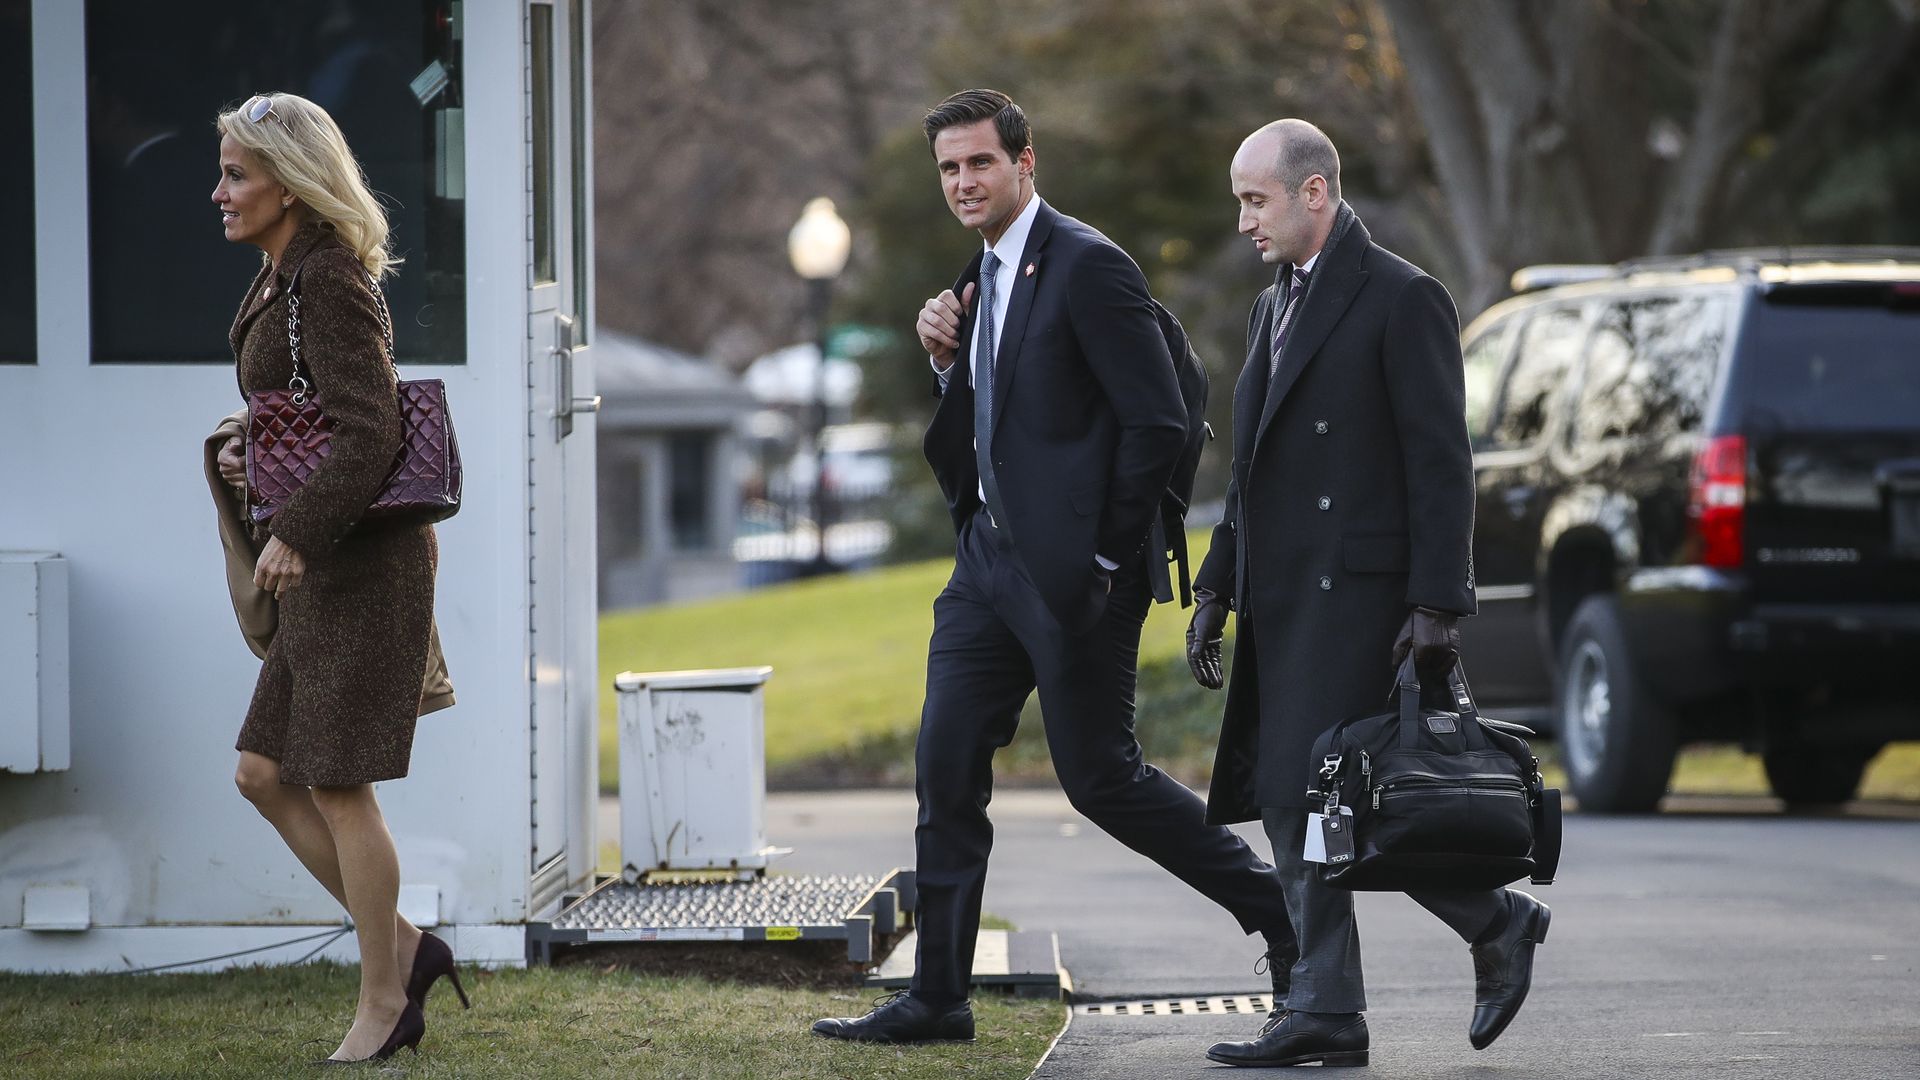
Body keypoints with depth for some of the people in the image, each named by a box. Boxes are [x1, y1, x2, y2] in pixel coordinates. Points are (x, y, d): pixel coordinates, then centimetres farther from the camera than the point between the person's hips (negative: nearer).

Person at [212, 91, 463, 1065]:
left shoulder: (329, 283, -15)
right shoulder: (282, 283, 14)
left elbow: (367, 433, -23)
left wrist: (295, 531, -28)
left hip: (362, 561, -10)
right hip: (327, 563, 10)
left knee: (337, 785, -3)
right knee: (264, 773, 10)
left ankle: (382, 1000, 8)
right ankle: (404, 946, 17)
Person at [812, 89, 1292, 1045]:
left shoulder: (1086, 266, -14)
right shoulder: (984, 276, 14)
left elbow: (1157, 421, -18)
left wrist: (1104, 557, -15)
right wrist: (946, 360, 2)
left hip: (1068, 571, -9)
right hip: (990, 557, 9)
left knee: (1097, 774, -2)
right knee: (945, 769, 6)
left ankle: (1274, 904, 14)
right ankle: (937, 996, 11)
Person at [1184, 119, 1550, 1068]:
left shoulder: (1402, 300, -7)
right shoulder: (1276, 305, 20)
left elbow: (1441, 465, -12)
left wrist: (1437, 606, -17)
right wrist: (1217, 589, 19)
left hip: (1356, 589, -9)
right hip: (1284, 597, 9)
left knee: (1300, 791, -13)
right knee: (1286, 799, 5)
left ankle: (1324, 1011, -6)